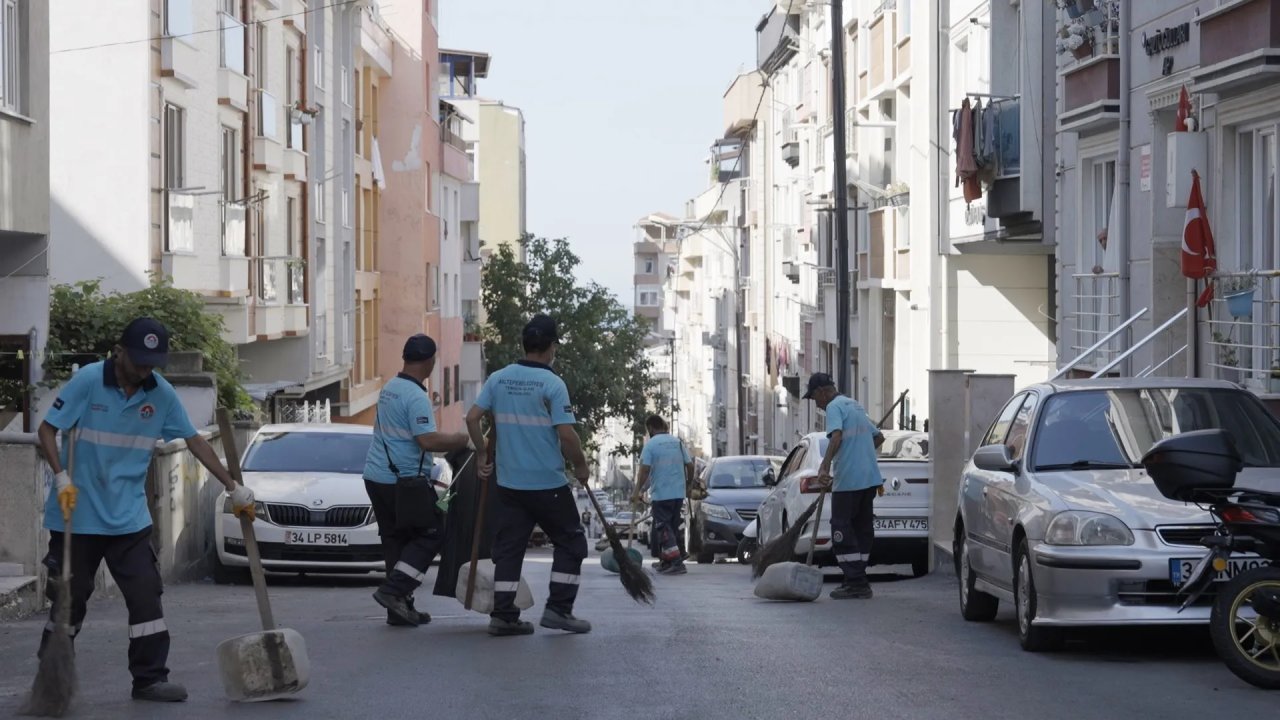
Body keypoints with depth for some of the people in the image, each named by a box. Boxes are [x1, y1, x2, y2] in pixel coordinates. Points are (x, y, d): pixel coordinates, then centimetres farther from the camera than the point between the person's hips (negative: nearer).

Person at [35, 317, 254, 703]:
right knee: (69, 598, 5)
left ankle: (150, 678, 7)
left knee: (146, 595, -1)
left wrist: (232, 486, 6)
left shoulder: (161, 394, -1)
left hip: (129, 518, 4)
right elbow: (47, 429, -9)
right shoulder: (88, 381, -12)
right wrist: (62, 478, -23)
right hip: (77, 516, -3)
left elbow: (194, 440, 7)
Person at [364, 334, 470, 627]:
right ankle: (393, 590, -10)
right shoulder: (416, 397, -17)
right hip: (403, 481, -9)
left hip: (377, 477, 9)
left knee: (395, 538, 12)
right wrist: (465, 439, -13)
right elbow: (429, 441, -26)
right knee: (431, 534, 1)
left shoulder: (388, 389, 13)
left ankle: (400, 608, 13)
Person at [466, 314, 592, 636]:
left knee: (508, 547, 9)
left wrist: (483, 455, 13)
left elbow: (472, 418, 0)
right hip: (548, 483, -5)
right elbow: (566, 434, -17)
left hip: (509, 483, 5)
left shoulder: (498, 379, 3)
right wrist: (580, 466, -1)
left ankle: (503, 616, 6)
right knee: (571, 543, 9)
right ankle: (558, 609, 5)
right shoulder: (552, 383, -12)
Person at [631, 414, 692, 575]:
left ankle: (677, 563, -17)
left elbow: (645, 470, -14)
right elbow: (690, 465, 9)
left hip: (661, 494, -6)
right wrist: (689, 483, 24)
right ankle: (665, 561, 20)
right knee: (672, 527, 16)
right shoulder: (677, 442, 9)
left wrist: (637, 491, -11)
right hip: (678, 493, 6)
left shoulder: (651, 444, -7)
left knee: (664, 528, -5)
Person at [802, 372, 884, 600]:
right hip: (870, 478, 9)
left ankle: (855, 582, -10)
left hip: (848, 480, -9)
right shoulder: (856, 406, 21)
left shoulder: (835, 407, -7)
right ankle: (859, 581, 14)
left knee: (842, 530, -5)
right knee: (863, 529, 11)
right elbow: (878, 436, 29)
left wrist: (825, 466, -33)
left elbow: (837, 436, -25)